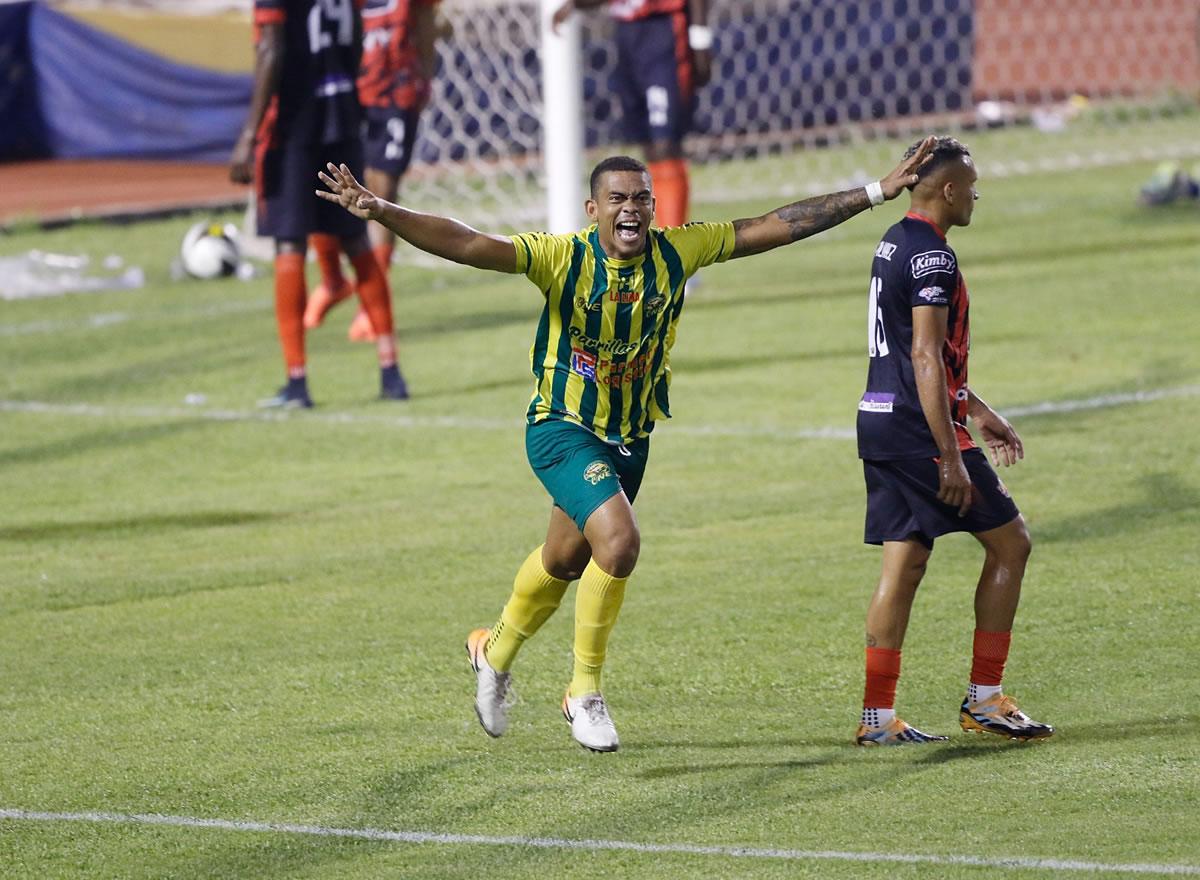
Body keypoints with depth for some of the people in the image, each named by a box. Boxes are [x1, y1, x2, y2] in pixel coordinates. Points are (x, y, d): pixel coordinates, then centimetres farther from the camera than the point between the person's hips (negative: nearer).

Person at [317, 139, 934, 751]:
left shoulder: (676, 253, -8)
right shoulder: (563, 257, -19)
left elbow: (778, 226, -4)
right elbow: (466, 245, -29)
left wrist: (877, 192, -4)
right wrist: (379, 211, -43)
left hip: (630, 438, 5)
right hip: (563, 428, -5)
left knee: (565, 561, 21)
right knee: (619, 540, -26)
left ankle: (495, 652, 50)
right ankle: (585, 692, -8)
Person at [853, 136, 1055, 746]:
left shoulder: (893, 244, 17)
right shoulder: (931, 256, -15)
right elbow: (925, 358, -21)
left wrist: (977, 411, 31)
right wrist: (950, 458, -21)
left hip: (879, 421, 10)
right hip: (917, 427, -9)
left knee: (905, 561, 9)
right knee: (1009, 542, 1)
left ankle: (878, 717, 7)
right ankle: (984, 700, 2)